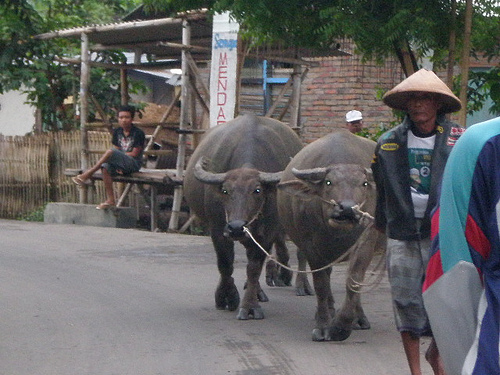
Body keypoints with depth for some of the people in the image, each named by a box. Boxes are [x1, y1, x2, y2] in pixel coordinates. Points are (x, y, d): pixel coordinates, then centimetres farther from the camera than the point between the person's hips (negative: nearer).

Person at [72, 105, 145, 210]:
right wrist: (117, 165, -9)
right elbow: (117, 149, 9)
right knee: (106, 167, -28)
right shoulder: (117, 132, 12)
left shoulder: (138, 133, -7)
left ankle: (88, 174, -23)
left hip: (134, 164, -6)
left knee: (110, 152, -30)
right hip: (121, 164, 6)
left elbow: (135, 154, -9)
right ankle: (110, 200, -30)